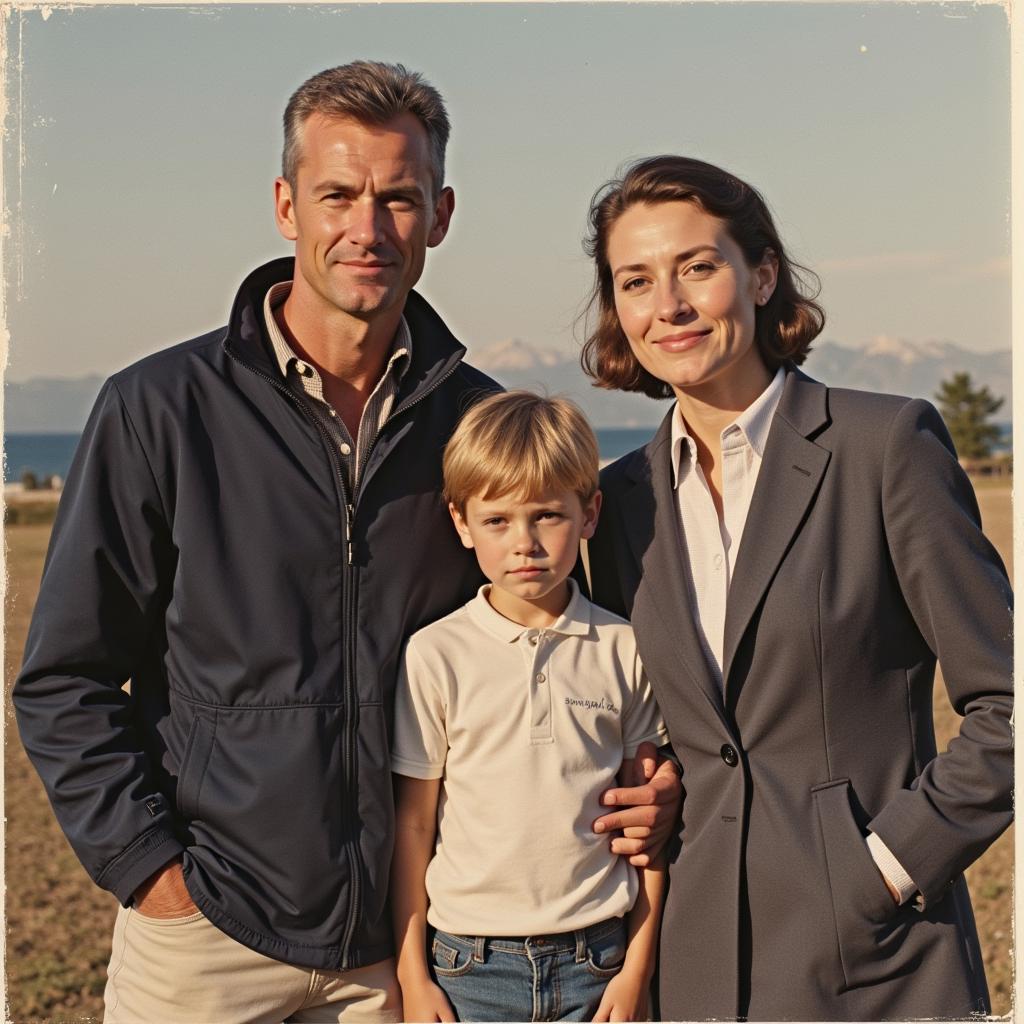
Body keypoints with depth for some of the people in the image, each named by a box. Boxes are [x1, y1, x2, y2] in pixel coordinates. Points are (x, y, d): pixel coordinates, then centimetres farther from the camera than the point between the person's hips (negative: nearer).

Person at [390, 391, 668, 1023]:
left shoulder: (624, 651, 0)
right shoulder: (435, 656, -5)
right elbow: (412, 824, 0)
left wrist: (638, 968, 3)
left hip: (597, 960, 1)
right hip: (471, 966, -1)